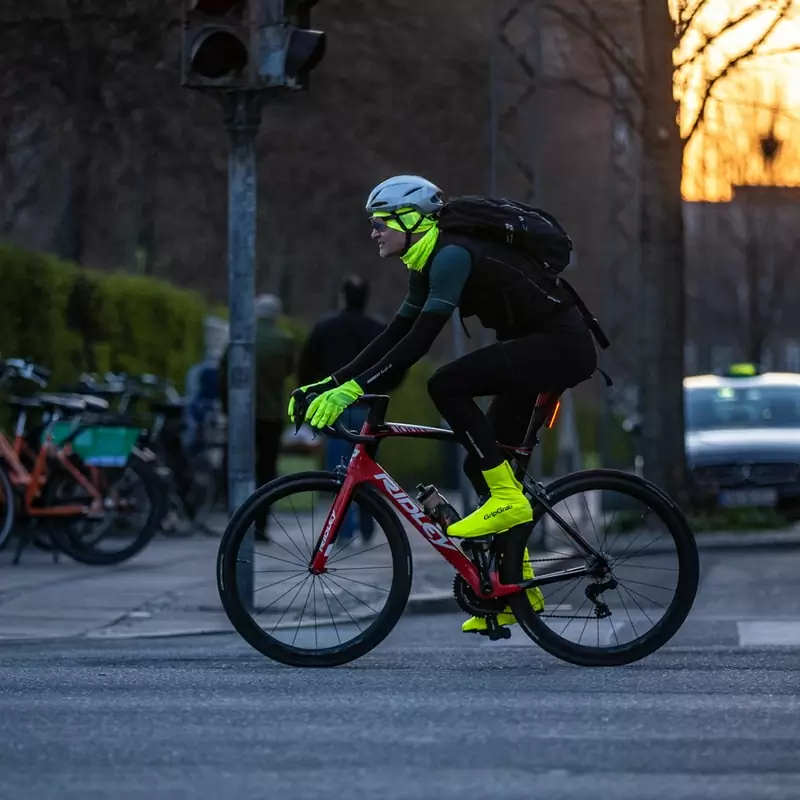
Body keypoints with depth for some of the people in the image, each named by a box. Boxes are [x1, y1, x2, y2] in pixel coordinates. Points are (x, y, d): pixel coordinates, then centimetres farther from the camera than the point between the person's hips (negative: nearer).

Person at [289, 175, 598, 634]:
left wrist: (355, 388, -29)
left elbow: (418, 342, -26)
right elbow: (394, 337, 13)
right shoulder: (428, 265, 11)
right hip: (542, 350, 10)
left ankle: (508, 498, -16)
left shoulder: (452, 255, -19)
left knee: (447, 385, -24)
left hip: (562, 345, -10)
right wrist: (330, 384, 7)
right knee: (481, 464, 8)